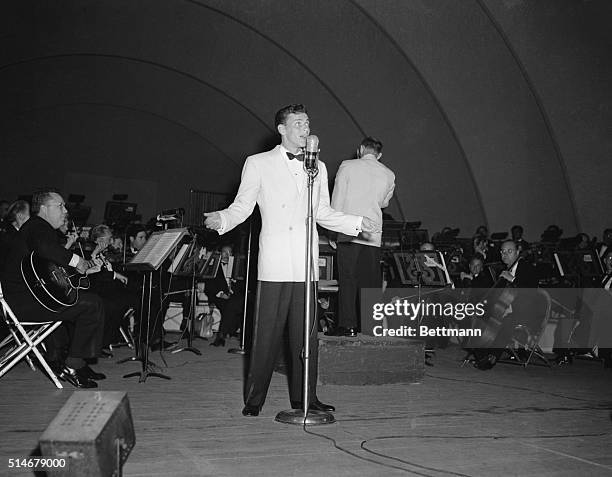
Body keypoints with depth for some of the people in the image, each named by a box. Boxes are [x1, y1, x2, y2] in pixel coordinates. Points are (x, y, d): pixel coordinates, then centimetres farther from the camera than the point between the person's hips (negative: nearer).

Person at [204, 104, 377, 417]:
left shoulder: (317, 167, 18)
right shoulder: (258, 164, 7)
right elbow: (242, 206, 5)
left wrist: (357, 223, 13)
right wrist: (221, 219, -13)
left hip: (306, 262, 4)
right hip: (274, 262, -3)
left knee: (306, 332, 5)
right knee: (266, 332, -2)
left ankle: (304, 397, 18)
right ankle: (254, 399, 13)